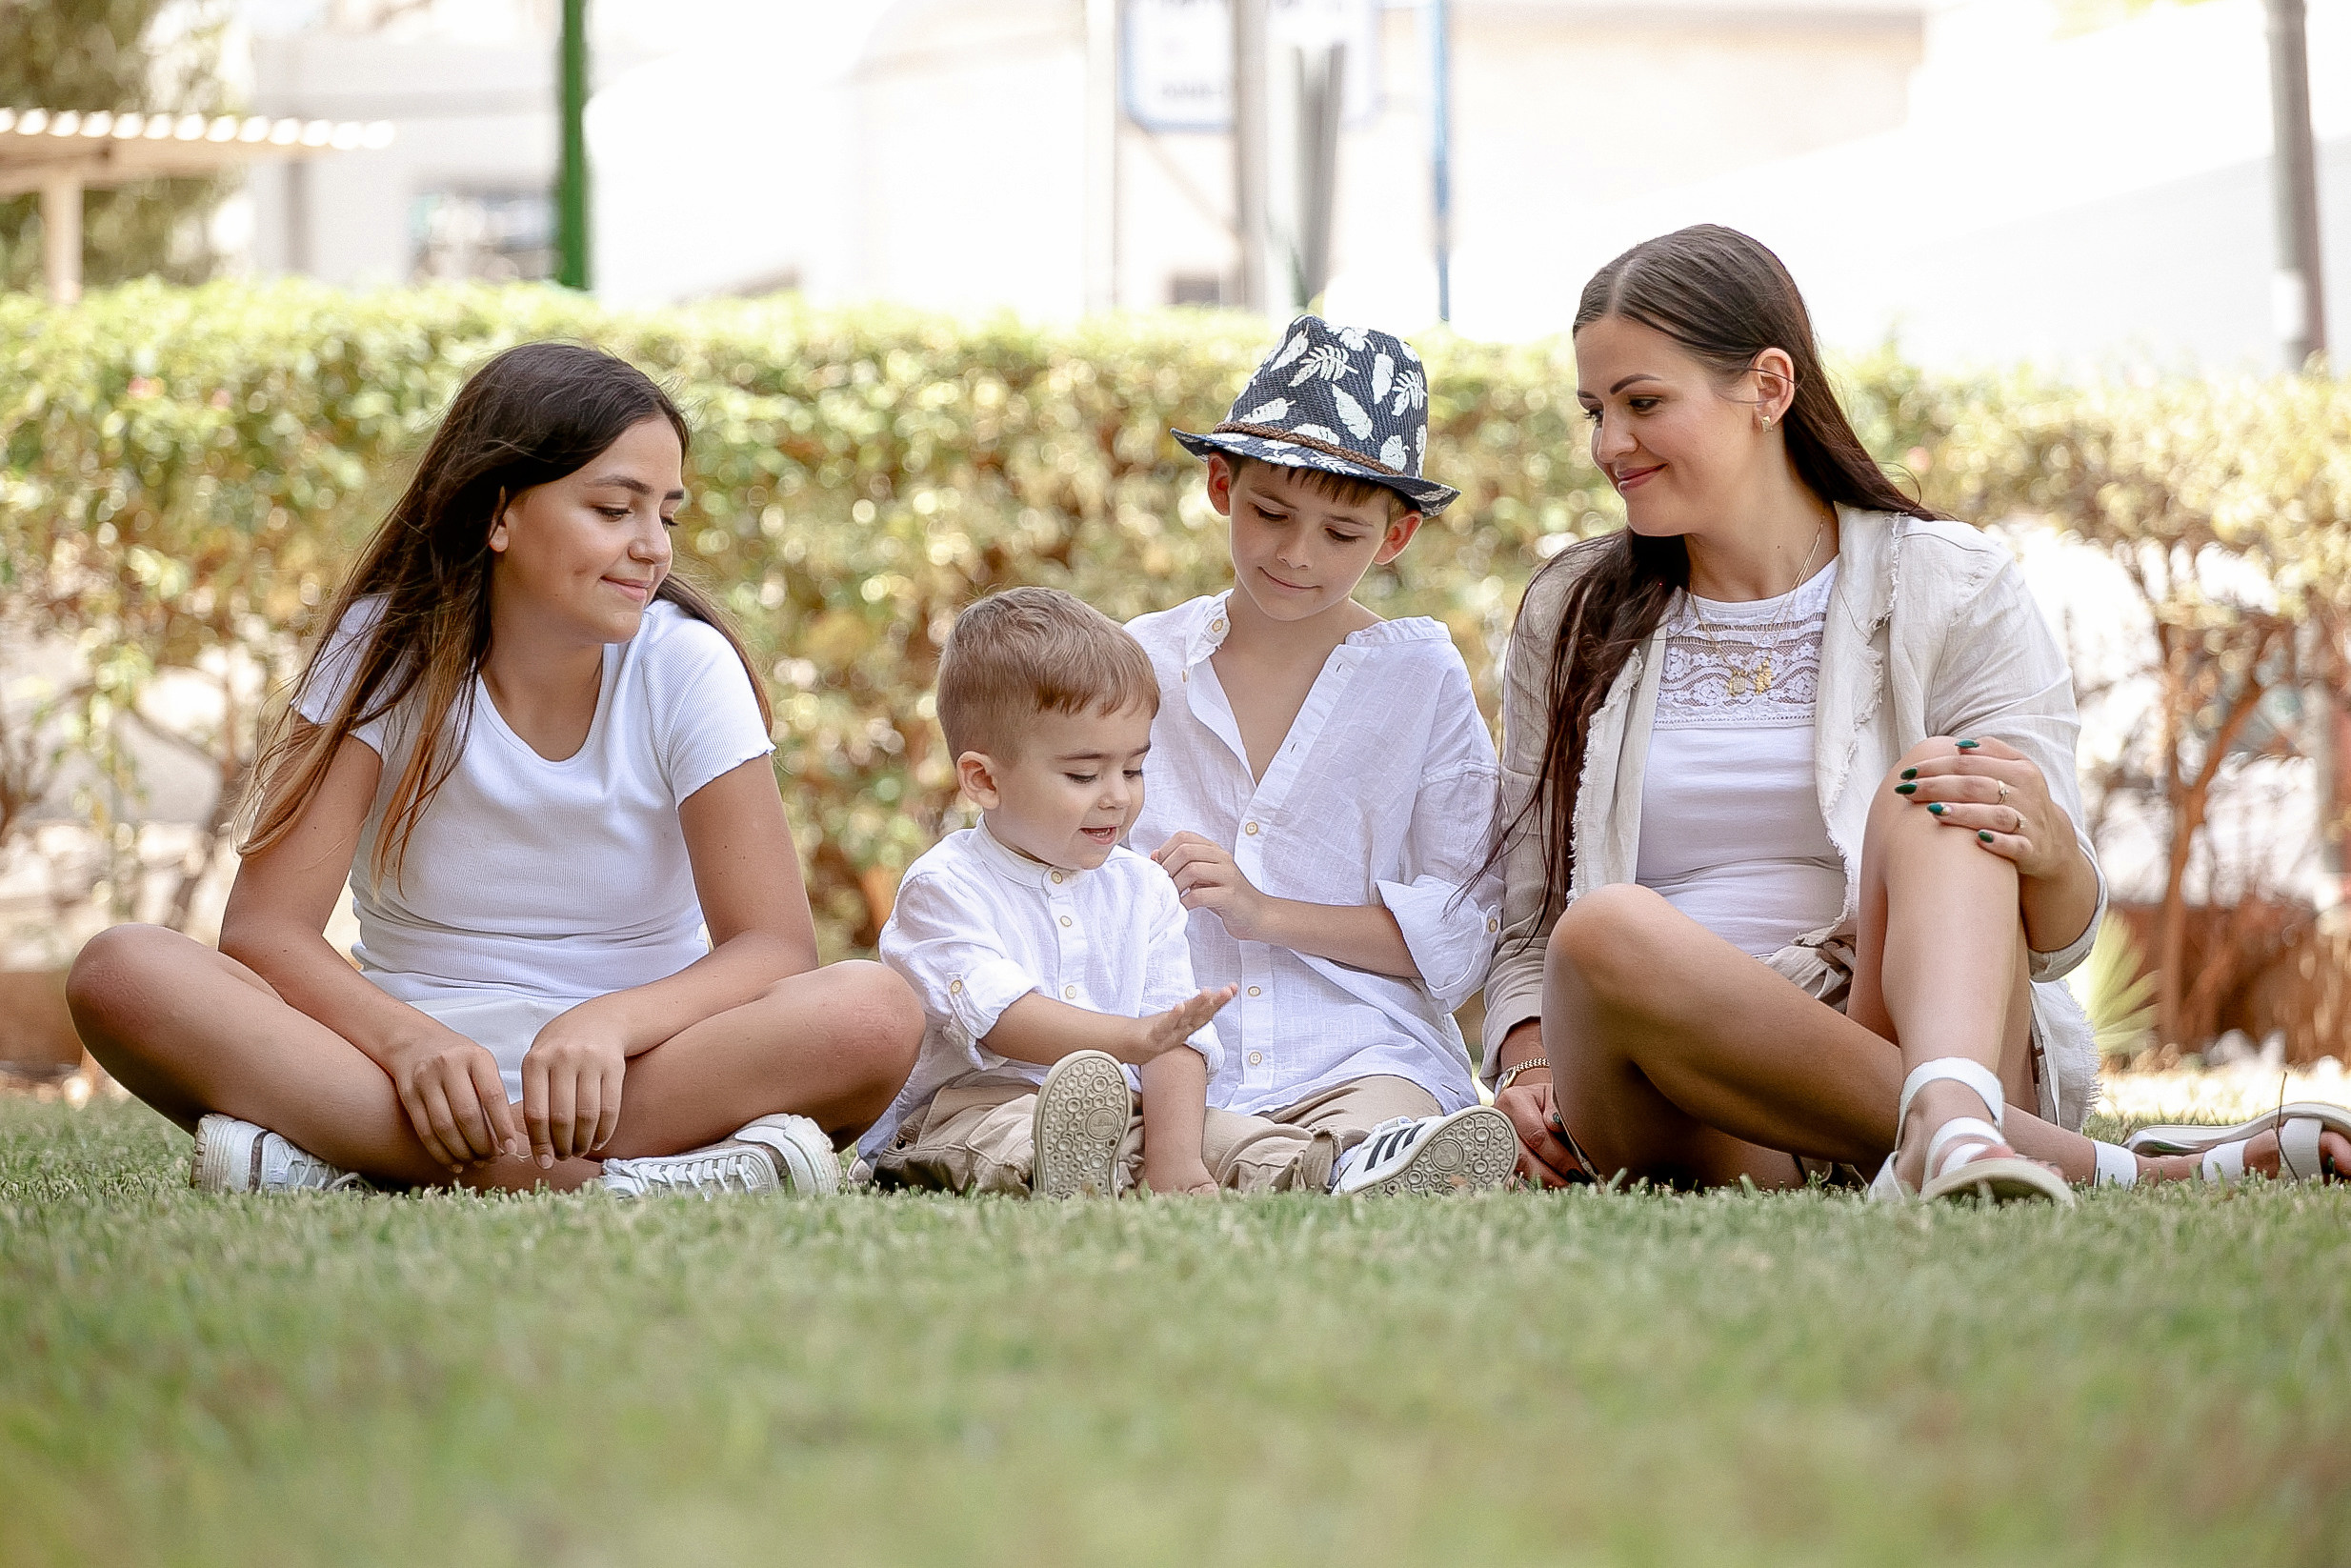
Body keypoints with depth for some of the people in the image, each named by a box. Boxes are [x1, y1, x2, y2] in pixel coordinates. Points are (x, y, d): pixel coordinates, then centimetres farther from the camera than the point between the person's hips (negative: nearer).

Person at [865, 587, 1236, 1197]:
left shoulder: (1143, 890, 13)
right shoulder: (945, 888, -3)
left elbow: (1177, 1042, 3)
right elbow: (994, 1015, -20)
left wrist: (1174, 1162, -15)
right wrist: (1133, 1038, -33)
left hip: (1121, 1121, 6)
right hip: (972, 1110, -6)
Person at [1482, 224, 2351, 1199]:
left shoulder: (1955, 590, 8)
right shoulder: (1567, 622, 16)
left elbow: (2059, 934, 0)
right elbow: (1530, 934, 18)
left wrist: (2047, 844, -24)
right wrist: (1532, 1072, -4)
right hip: (1684, 1134, 1)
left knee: (1932, 793, -27)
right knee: (1607, 930, -33)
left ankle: (1947, 1121, -56)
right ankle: (2105, 1171, -33)